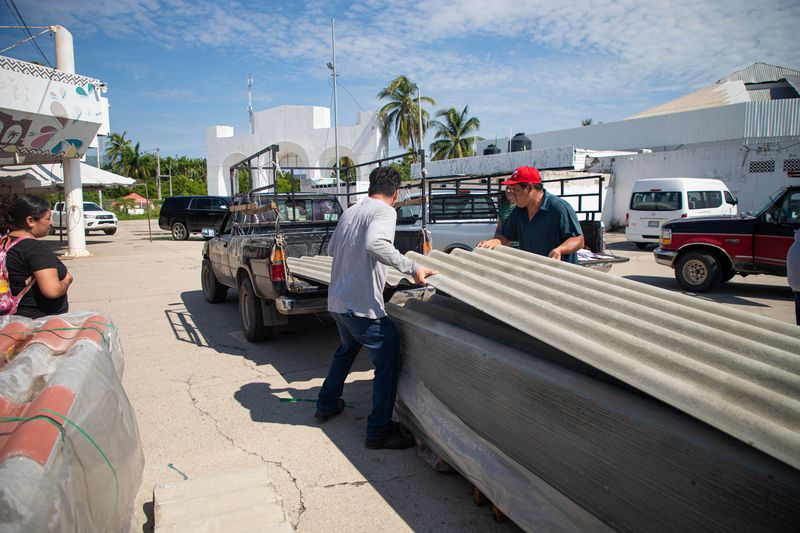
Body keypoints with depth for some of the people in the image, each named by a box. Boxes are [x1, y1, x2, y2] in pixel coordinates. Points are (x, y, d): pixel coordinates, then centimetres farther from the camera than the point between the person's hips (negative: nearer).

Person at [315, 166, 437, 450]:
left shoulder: (350, 211, 13)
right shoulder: (385, 211, -11)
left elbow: (331, 248, 27)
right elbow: (375, 243, -32)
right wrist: (412, 267, -31)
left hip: (337, 299, 9)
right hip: (362, 304, -9)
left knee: (347, 349, 30)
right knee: (388, 361, 1)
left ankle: (326, 405, 43)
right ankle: (379, 431, 5)